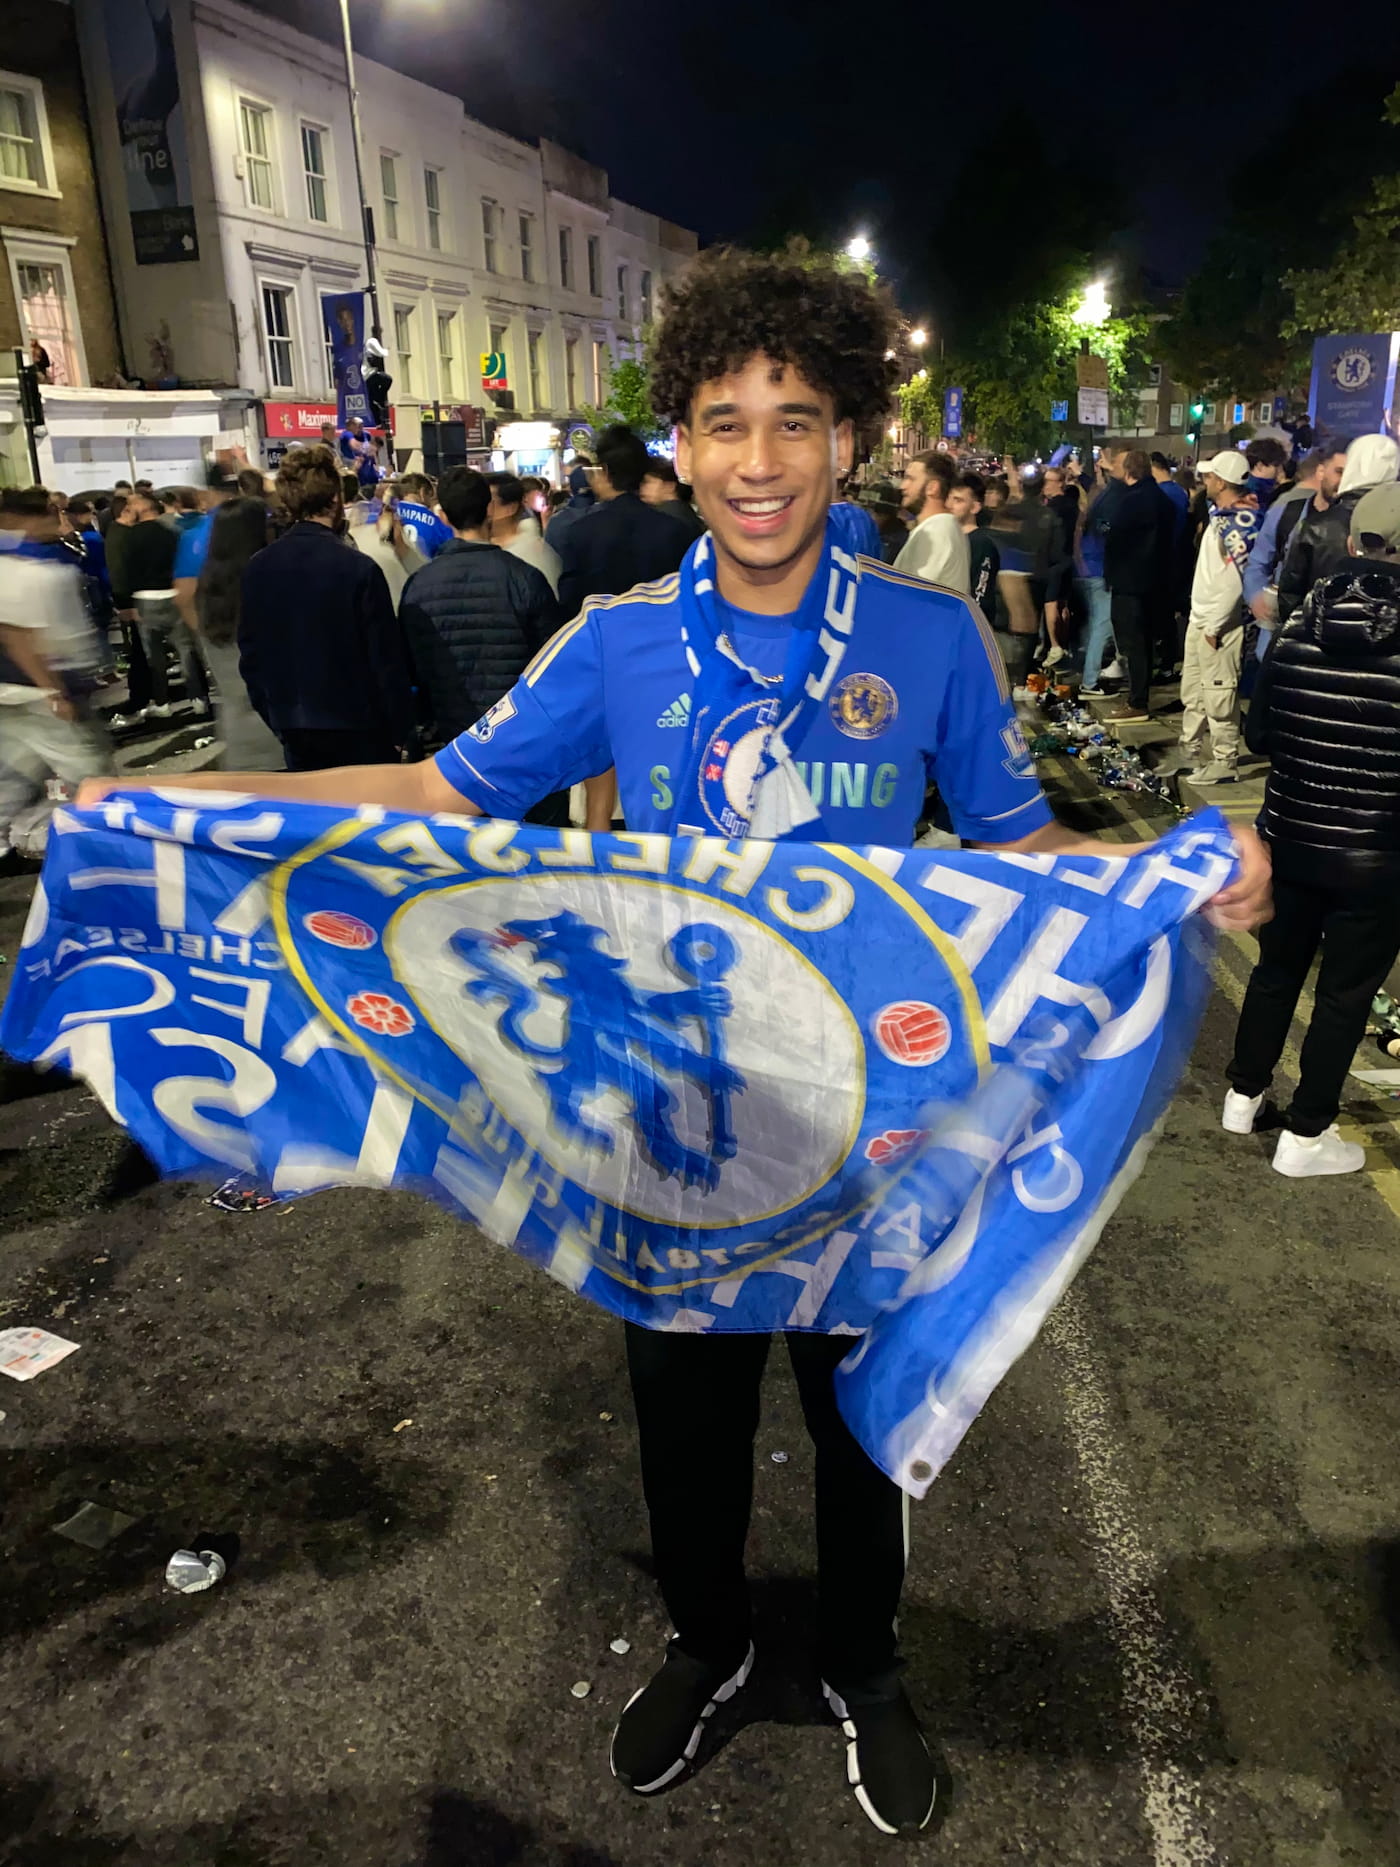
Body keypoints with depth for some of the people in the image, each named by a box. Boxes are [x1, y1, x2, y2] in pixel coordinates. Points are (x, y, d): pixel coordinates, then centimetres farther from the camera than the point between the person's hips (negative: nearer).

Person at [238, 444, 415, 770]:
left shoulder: (256, 570, 0)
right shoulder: (358, 569, -15)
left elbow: (250, 653, 6)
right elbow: (387, 658, -12)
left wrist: (274, 717, 17)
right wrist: (400, 728, -2)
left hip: (294, 727, 5)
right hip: (357, 726, -4)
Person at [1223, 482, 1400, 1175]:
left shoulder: (1296, 632, -6)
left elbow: (1258, 734, 2)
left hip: (1289, 839, 4)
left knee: (1277, 968, 21)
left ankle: (1244, 1096, 35)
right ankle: (1305, 1134, 20)